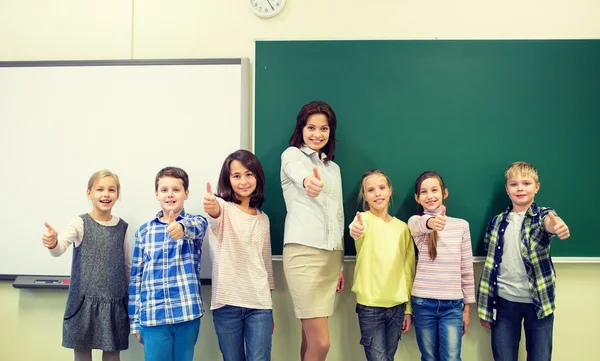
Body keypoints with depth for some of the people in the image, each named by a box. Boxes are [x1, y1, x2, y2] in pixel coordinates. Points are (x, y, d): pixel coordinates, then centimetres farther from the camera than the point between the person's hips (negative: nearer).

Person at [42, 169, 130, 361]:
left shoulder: (121, 226, 4)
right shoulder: (80, 223, -6)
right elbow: (60, 248, -25)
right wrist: (52, 243, -48)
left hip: (114, 303, 2)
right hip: (84, 301, -2)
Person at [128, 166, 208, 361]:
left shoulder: (196, 221, 1)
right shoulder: (144, 230, 7)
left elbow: (195, 227, -25)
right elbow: (136, 277, 9)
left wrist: (181, 227, -48)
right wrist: (134, 320, 8)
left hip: (187, 313, -1)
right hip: (152, 316, 1)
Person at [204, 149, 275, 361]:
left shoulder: (263, 219, 12)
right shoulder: (223, 208, -1)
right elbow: (215, 215, -27)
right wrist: (212, 208, -53)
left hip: (259, 304, 3)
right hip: (227, 303, -3)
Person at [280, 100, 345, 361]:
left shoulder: (334, 168, 20)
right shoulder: (292, 155, 1)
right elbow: (297, 173, -25)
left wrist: (340, 264, 18)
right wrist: (307, 181, -50)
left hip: (331, 255, 6)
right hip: (303, 252, -6)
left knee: (311, 338, 9)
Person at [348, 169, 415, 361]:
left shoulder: (402, 228, 7)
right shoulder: (364, 219, -7)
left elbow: (409, 271, 11)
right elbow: (358, 229, -33)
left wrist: (408, 309, 9)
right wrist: (356, 230, -57)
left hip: (397, 306, 4)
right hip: (370, 306, -4)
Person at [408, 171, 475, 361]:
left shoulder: (461, 225, 4)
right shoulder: (415, 221, -2)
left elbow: (467, 268, 8)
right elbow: (420, 224, -29)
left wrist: (467, 306, 8)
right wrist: (430, 222, -53)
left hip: (453, 305, 1)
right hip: (423, 303, 0)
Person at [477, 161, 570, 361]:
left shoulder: (543, 215, -2)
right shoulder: (497, 223, 4)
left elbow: (549, 223, -29)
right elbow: (490, 264, 9)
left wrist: (556, 225, -54)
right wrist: (484, 307, 8)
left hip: (538, 301, -2)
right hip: (504, 301, 2)